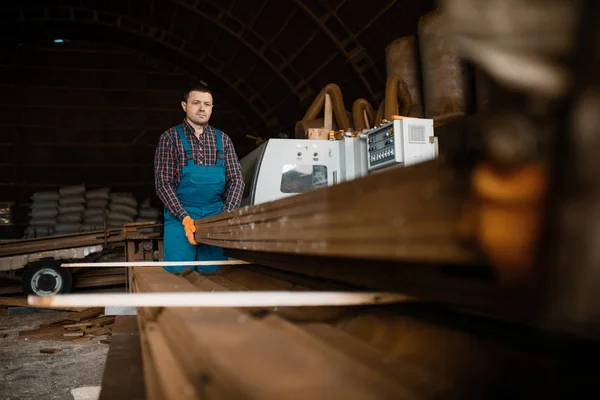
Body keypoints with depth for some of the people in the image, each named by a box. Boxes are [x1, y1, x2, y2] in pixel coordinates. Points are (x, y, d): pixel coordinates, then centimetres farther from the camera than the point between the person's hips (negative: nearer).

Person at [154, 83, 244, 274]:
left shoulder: (222, 139, 9)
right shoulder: (170, 137, 1)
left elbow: (236, 180, 6)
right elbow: (163, 183, -4)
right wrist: (185, 218, -17)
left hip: (216, 217, 3)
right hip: (180, 217, -2)